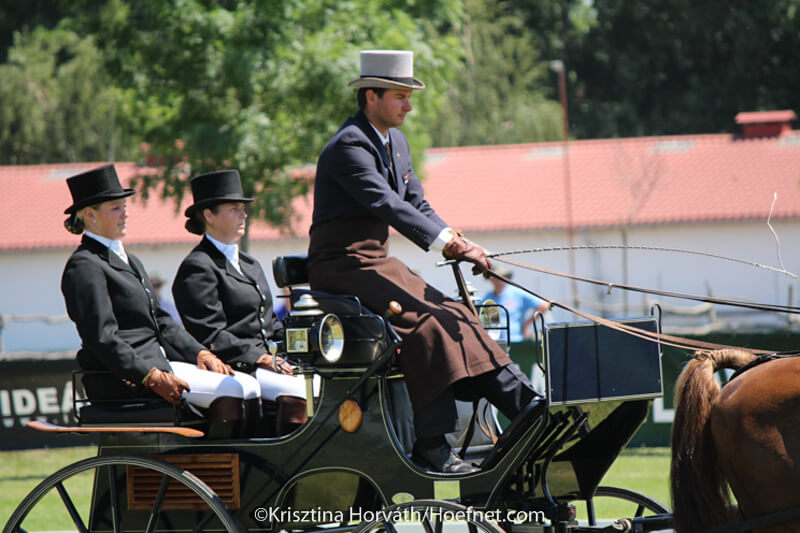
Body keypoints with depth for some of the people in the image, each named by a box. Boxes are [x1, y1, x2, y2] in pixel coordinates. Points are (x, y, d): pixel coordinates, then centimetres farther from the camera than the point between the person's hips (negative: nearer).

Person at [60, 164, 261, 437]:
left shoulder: (129, 261, 23)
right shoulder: (83, 267, -9)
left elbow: (160, 321, 21)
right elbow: (102, 339, -17)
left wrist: (199, 353, 5)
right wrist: (152, 376, -23)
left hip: (156, 363, 10)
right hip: (122, 378, -10)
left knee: (248, 385, -6)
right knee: (230, 391, -21)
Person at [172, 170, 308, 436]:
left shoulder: (249, 265, 26)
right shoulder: (197, 268, -4)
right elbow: (210, 336, -12)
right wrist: (263, 360, -17)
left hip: (266, 361, 8)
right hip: (232, 369, -8)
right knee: (298, 392, -31)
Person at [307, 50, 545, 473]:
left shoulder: (396, 143, 16)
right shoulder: (349, 146, -15)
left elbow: (417, 206, 14)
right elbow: (386, 204, -28)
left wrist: (461, 245, -4)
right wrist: (447, 242, -36)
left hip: (376, 261, 9)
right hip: (341, 265, -9)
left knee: (453, 315, -8)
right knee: (424, 319, -27)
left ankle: (526, 407, -14)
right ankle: (431, 446, -31)